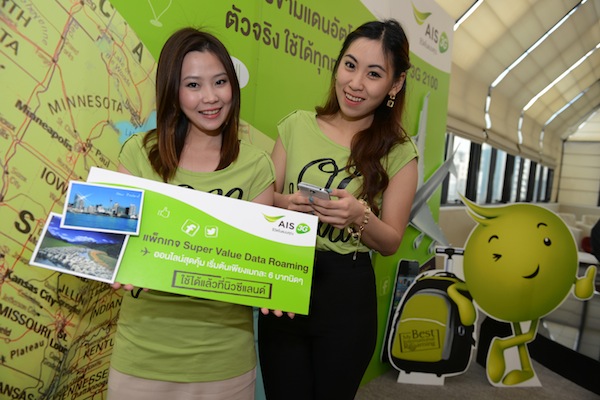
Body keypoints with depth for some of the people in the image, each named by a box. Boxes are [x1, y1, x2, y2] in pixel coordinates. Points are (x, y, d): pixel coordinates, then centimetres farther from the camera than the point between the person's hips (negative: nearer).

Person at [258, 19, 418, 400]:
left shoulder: (399, 151, -6)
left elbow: (391, 242, -3)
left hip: (347, 294, -1)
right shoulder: (297, 124, -2)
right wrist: (286, 203, -18)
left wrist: (360, 216, -23)